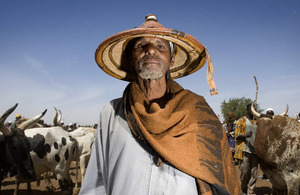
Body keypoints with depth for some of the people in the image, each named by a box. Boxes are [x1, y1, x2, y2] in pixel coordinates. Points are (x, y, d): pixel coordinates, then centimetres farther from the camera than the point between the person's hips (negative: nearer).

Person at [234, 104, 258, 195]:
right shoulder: (241, 121, 4)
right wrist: (245, 135, -23)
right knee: (245, 170, -2)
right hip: (244, 150, -4)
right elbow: (237, 135, -3)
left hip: (255, 150, 5)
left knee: (254, 172, 2)